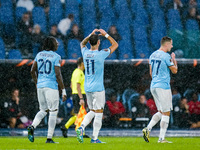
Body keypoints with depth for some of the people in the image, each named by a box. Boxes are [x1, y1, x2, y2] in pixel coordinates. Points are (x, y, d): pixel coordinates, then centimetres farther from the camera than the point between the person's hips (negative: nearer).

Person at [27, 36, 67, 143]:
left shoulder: (39, 55, 8)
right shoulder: (56, 57, -9)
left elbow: (32, 71, 12)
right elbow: (58, 75, -15)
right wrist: (63, 91, -10)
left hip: (40, 86, 6)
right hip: (51, 86, -6)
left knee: (43, 110, 17)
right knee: (53, 112, 3)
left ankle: (32, 127, -9)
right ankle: (49, 138, 0)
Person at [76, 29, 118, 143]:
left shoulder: (85, 52, 1)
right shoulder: (101, 54, -13)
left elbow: (82, 43, 26)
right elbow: (115, 44, 1)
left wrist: (91, 35, 20)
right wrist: (106, 35, 8)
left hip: (87, 88, 6)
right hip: (98, 88, -6)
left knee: (92, 111, 18)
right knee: (99, 112, 1)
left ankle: (81, 127, -5)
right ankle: (95, 138, 0)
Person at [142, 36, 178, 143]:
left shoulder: (153, 55, 12)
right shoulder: (166, 56, -13)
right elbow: (174, 71, -6)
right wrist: (174, 60, 8)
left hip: (153, 86, 8)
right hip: (163, 87, -8)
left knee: (161, 112, 16)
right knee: (166, 113, -2)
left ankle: (148, 129, 0)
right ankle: (161, 138, -3)